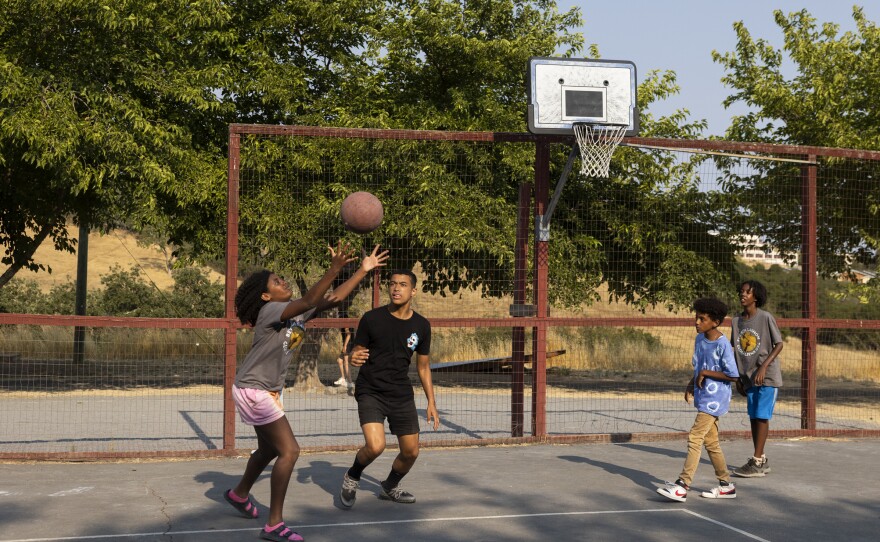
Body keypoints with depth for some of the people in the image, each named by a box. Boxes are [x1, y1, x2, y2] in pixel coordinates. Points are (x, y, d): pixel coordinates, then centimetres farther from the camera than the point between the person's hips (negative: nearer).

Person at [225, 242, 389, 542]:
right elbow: (308, 301, -38)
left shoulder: (298, 310, 2)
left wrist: (364, 270, -2)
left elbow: (333, 299, 0)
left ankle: (239, 494, 50)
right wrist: (334, 269, -46)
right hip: (252, 390, -10)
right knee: (289, 450, -14)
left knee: (269, 449, 24)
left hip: (268, 390, 10)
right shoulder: (269, 311, -22)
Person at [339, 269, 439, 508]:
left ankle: (390, 487, 36)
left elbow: (423, 366, 11)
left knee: (411, 452, 5)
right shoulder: (372, 318, -9)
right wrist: (354, 358, -26)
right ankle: (352, 478, 9)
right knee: (375, 446, -23)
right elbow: (357, 353, -1)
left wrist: (431, 402, 9)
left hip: (402, 395, 4)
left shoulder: (421, 325, 1)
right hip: (370, 392, -4)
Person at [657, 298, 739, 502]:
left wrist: (705, 373, -17)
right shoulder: (699, 339, 6)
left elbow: (733, 375, -17)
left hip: (714, 399, -9)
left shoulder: (722, 344, -17)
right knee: (711, 442, 14)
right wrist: (691, 384, 4)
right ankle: (726, 485, 25)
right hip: (703, 398, 9)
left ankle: (682, 486, -15)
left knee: (695, 438, -14)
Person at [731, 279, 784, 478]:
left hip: (767, 377, -6)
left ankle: (756, 462, -7)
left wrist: (763, 367, -18)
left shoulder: (766, 318, -9)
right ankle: (762, 461, 17)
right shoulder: (736, 321, 7)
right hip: (749, 377, 6)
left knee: (762, 416, -8)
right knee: (753, 417, 8)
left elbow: (779, 345, -8)